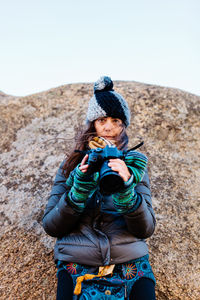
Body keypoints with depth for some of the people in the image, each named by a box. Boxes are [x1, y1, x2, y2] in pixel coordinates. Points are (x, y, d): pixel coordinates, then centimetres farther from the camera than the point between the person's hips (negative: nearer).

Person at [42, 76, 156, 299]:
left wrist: (126, 188, -21)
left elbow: (146, 230, -5)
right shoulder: (72, 165, 3)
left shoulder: (134, 164, 3)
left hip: (130, 264, 1)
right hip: (76, 263, 0)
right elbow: (50, 227, -2)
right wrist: (80, 189, -16)